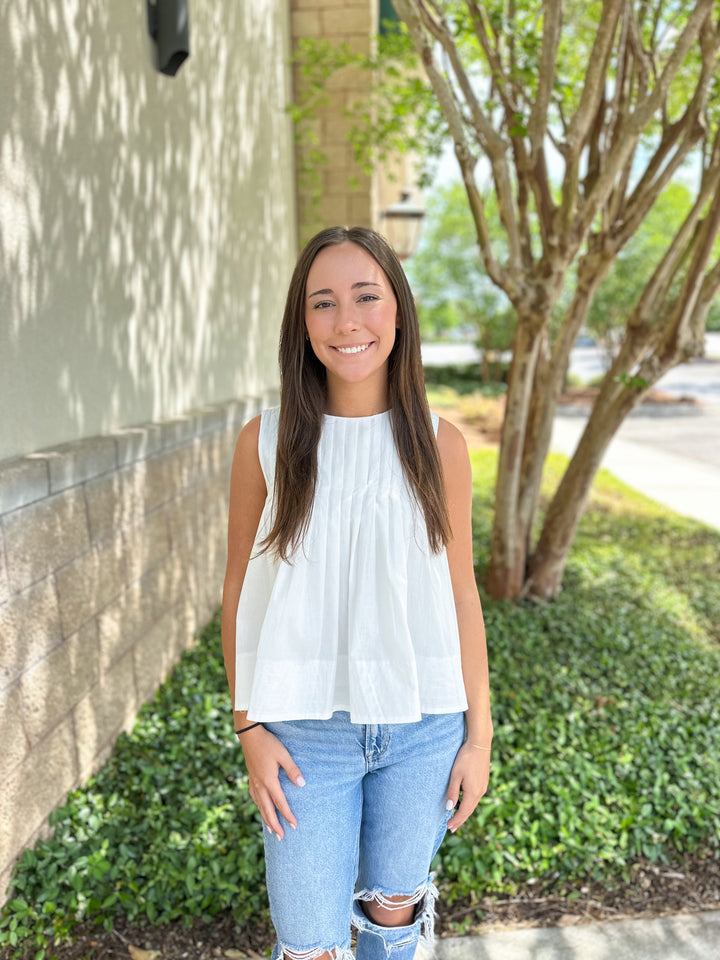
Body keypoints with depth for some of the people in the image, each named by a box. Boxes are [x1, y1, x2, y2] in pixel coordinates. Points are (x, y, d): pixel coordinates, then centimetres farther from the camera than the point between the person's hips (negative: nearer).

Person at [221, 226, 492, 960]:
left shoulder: (437, 443, -5)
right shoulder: (266, 442, -8)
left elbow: (460, 592, 1)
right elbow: (239, 590, 0)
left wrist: (479, 733, 3)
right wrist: (250, 728, -2)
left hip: (422, 726, 1)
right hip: (307, 729, -1)